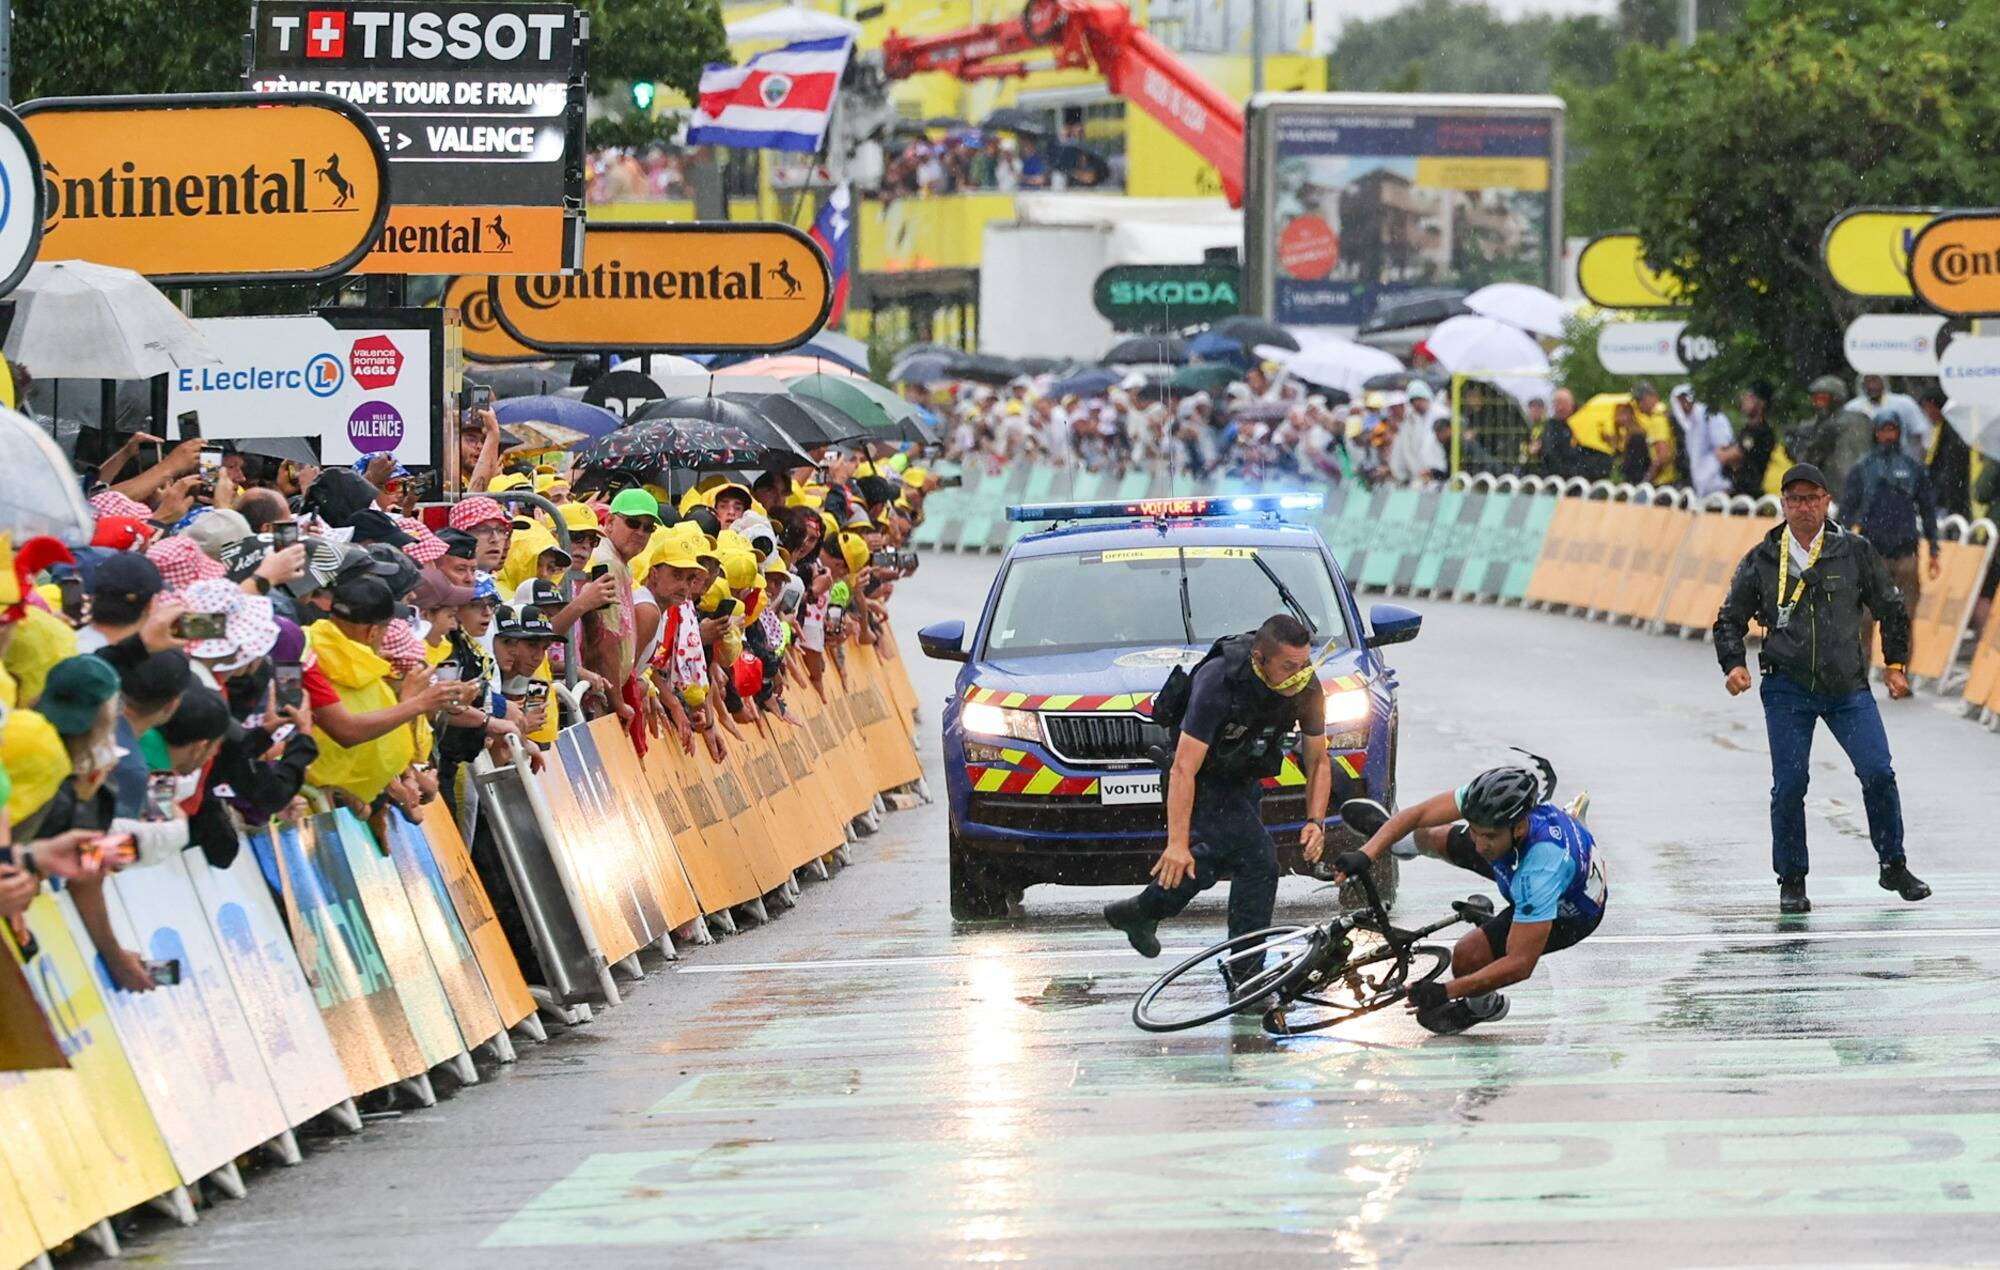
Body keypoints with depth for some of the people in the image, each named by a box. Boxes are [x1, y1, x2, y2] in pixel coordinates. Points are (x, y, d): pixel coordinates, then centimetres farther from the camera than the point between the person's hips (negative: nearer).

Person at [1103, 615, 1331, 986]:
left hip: (1243, 780, 7)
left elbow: (1317, 761, -3)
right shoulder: (1219, 682, -35)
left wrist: (1315, 821, -17)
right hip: (1203, 777, -7)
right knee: (1258, 857, -16)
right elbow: (1183, 770, -36)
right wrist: (1177, 843, -41)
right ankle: (1246, 976, -9)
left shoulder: (1306, 686, -17)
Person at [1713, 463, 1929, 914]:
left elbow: (1891, 608, 13)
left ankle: (1893, 867, 9)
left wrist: (1895, 664, 10)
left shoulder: (1854, 552, 2)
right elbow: (1730, 618, 12)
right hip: (1788, 689, 0)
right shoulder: (1761, 561, 3)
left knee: (1877, 773, -9)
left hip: (1848, 689, 0)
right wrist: (1734, 664, -3)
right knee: (1789, 785, -5)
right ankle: (1791, 881, 9)